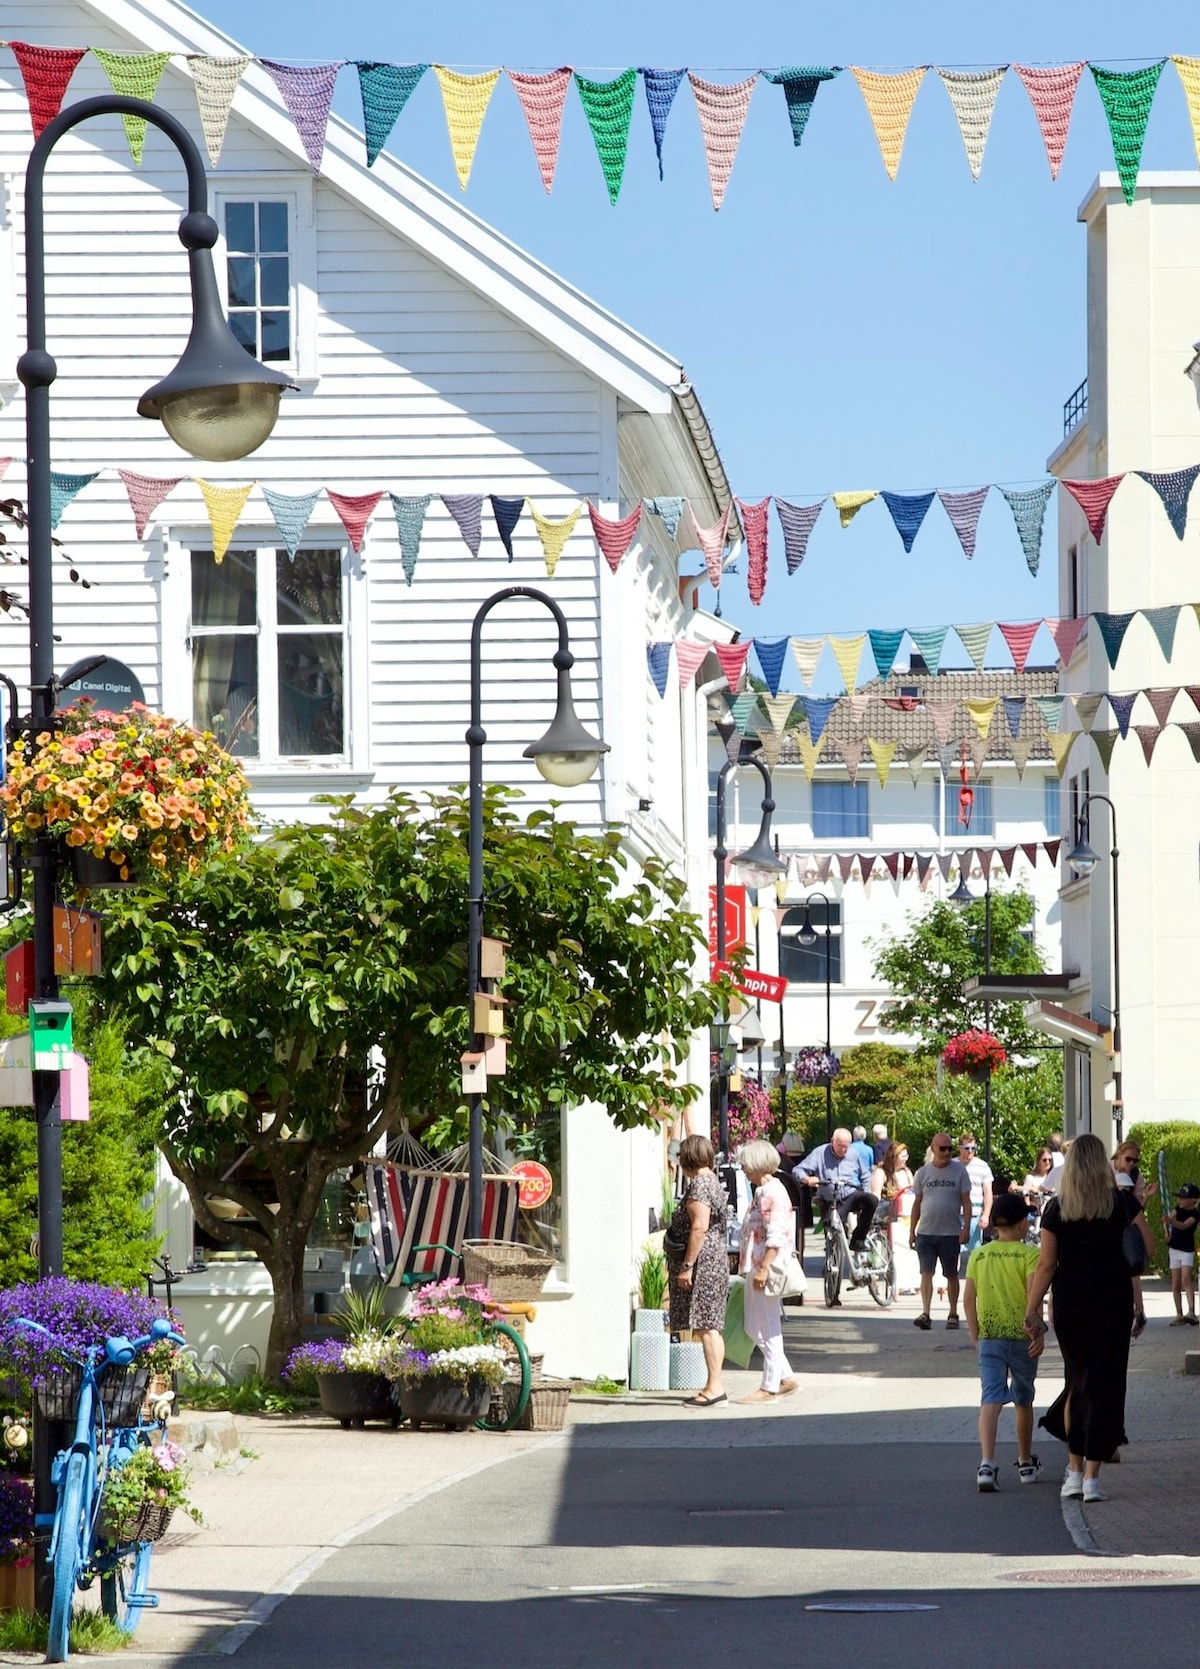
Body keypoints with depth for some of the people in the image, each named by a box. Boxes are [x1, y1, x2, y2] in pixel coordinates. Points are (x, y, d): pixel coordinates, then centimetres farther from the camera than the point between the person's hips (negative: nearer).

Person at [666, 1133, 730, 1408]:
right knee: (709, 1326, 11)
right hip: (715, 1259, 11)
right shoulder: (713, 1181, 17)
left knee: (706, 1326, -11)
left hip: (703, 1262, -11)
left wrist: (687, 1266, -21)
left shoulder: (699, 1184, -15)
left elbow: (699, 1227, -23)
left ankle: (715, 1387, -14)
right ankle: (713, 1385, 12)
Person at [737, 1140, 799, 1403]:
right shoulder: (763, 1192, 17)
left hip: (765, 1269, -11)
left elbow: (776, 1237, -22)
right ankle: (786, 1378, 18)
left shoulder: (772, 1193, -15)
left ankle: (770, 1387, 1)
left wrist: (763, 1269, -25)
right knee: (754, 1327, 13)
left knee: (768, 1327, -4)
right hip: (756, 1268, 11)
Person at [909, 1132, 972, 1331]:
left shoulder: (959, 1171, 2)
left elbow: (966, 1201, 2)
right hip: (926, 1231, 1)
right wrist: (912, 1231, 7)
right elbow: (917, 1203, 12)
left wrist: (966, 1228, -8)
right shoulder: (923, 1173, 7)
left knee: (951, 1275, 8)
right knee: (926, 1273, -9)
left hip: (950, 1233, -1)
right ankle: (925, 1313, -16)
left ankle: (953, 1314, 19)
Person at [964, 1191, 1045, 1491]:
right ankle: (1026, 1463, 32)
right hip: (1022, 1336, -1)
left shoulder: (978, 1255, 5)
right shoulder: (1029, 1254, -5)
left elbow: (968, 1299, 6)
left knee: (990, 1400, -8)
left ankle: (986, 1463, -27)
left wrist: (975, 1335, 17)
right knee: (1023, 1400, 17)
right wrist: (1039, 1333, -18)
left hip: (989, 1339, 1)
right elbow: (1033, 1294, -17)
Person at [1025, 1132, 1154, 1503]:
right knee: (1104, 1385, 1)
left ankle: (1075, 1470, 15)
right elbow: (1148, 1248, -3)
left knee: (1077, 1382, 16)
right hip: (1112, 1303, -2)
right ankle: (1092, 1476, -4)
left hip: (1069, 1304, 2)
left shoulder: (1057, 1208, -1)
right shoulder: (1122, 1201, -5)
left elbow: (1046, 1265, -4)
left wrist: (1032, 1310, 0)